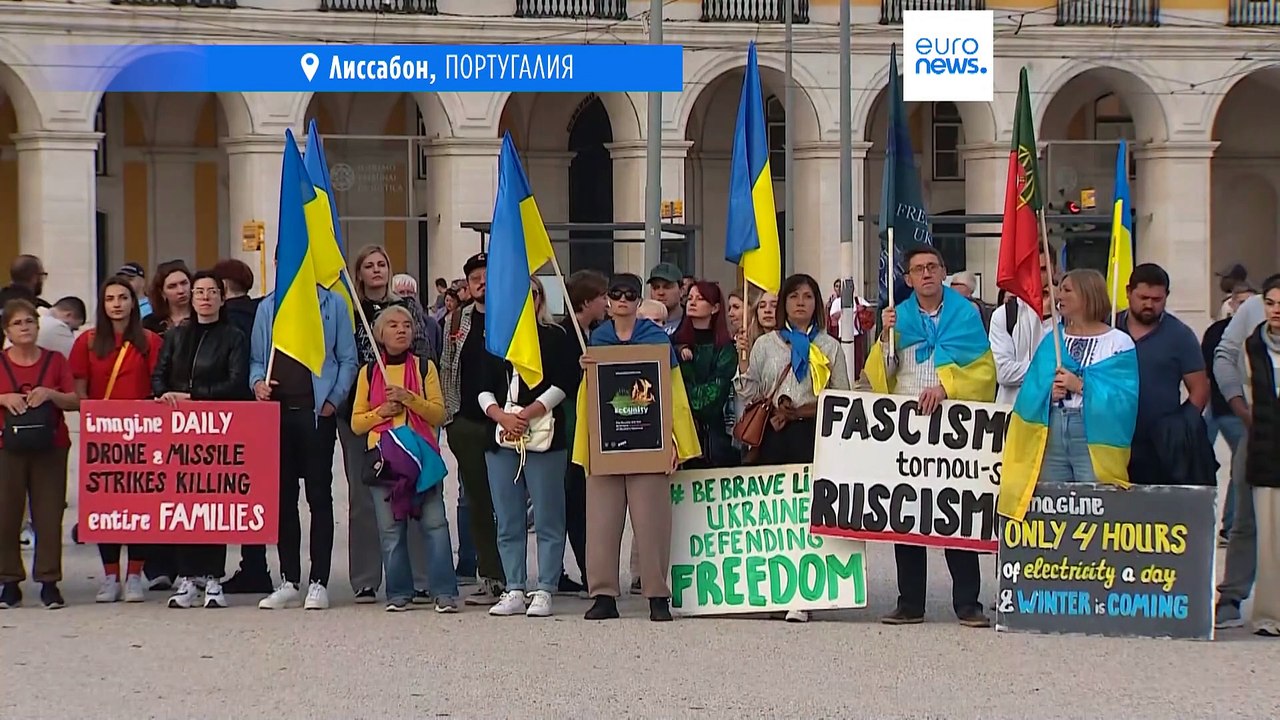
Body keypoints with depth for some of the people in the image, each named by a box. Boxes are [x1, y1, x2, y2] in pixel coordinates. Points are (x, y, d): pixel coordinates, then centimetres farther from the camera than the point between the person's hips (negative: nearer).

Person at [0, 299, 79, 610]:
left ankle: (49, 582, 4)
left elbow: (75, 402, 4)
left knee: (49, 515, -1)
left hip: (50, 447, 0)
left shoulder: (55, 361, 8)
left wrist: (50, 394, -12)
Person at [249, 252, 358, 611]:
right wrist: (258, 381, -5)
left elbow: (348, 359, 2)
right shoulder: (267, 307, 14)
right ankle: (289, 582, 11)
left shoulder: (332, 304, 4)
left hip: (317, 412, -4)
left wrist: (333, 400, -8)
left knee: (319, 496, -1)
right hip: (277, 411, 4)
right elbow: (257, 359, 16)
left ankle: (318, 582, 1)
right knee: (283, 497, 6)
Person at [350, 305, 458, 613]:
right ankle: (399, 593, 8)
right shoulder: (368, 372, 11)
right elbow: (356, 423, 10)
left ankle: (444, 592, -8)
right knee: (390, 528, 0)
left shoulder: (425, 367, 9)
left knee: (434, 523, -9)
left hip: (422, 455, -1)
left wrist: (409, 399, -13)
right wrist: (382, 412, -8)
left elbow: (439, 414, 1)